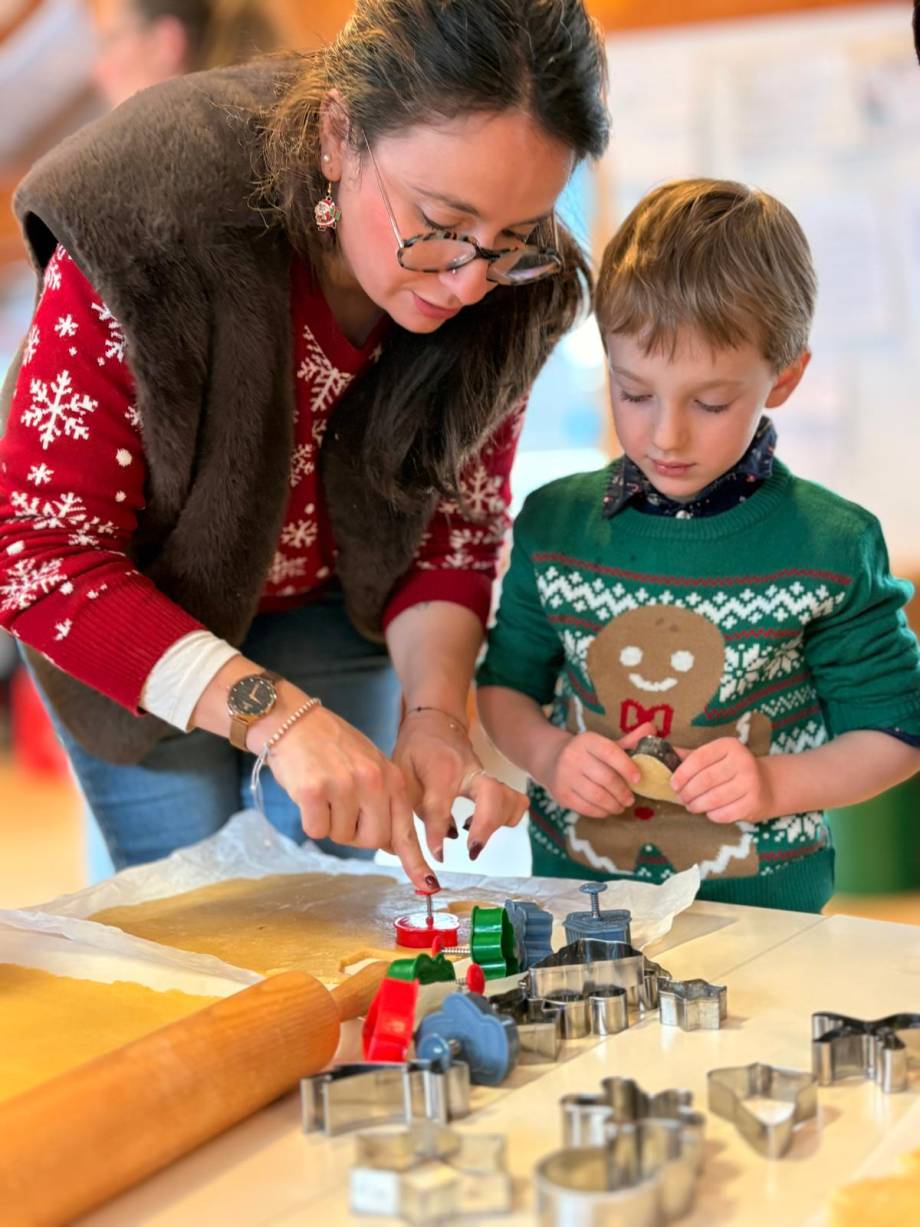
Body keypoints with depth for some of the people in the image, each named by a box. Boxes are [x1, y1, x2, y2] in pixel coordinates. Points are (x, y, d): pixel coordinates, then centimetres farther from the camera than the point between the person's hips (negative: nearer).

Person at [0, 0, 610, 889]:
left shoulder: (515, 289, -24)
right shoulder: (151, 225, -37)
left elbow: (457, 518, -11)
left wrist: (434, 714, -29)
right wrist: (275, 713, -47)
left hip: (331, 605, 3)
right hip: (137, 603, -3)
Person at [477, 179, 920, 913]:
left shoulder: (832, 547, -4)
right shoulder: (555, 525, 4)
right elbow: (505, 685, 15)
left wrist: (776, 784, -12)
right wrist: (548, 755, -4)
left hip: (759, 898, -3)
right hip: (573, 879, 3)